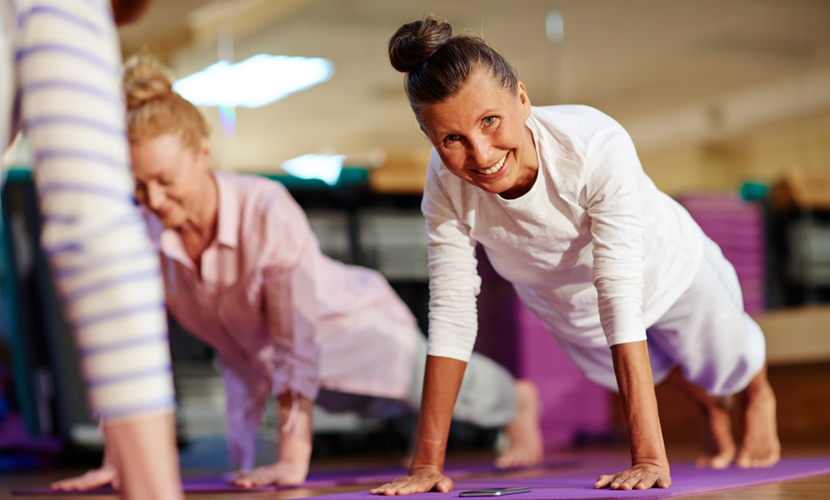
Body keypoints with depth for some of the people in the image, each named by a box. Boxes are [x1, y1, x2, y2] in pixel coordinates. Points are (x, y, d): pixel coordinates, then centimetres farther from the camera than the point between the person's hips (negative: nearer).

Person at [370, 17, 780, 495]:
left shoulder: (598, 147, -46)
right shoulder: (446, 186, -36)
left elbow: (620, 300, -48)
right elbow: (452, 315, -31)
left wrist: (650, 456, -50)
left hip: (664, 272, -3)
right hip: (567, 308, 3)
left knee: (724, 365, 27)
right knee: (639, 373, 33)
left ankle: (760, 396, 66)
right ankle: (711, 409, 69)